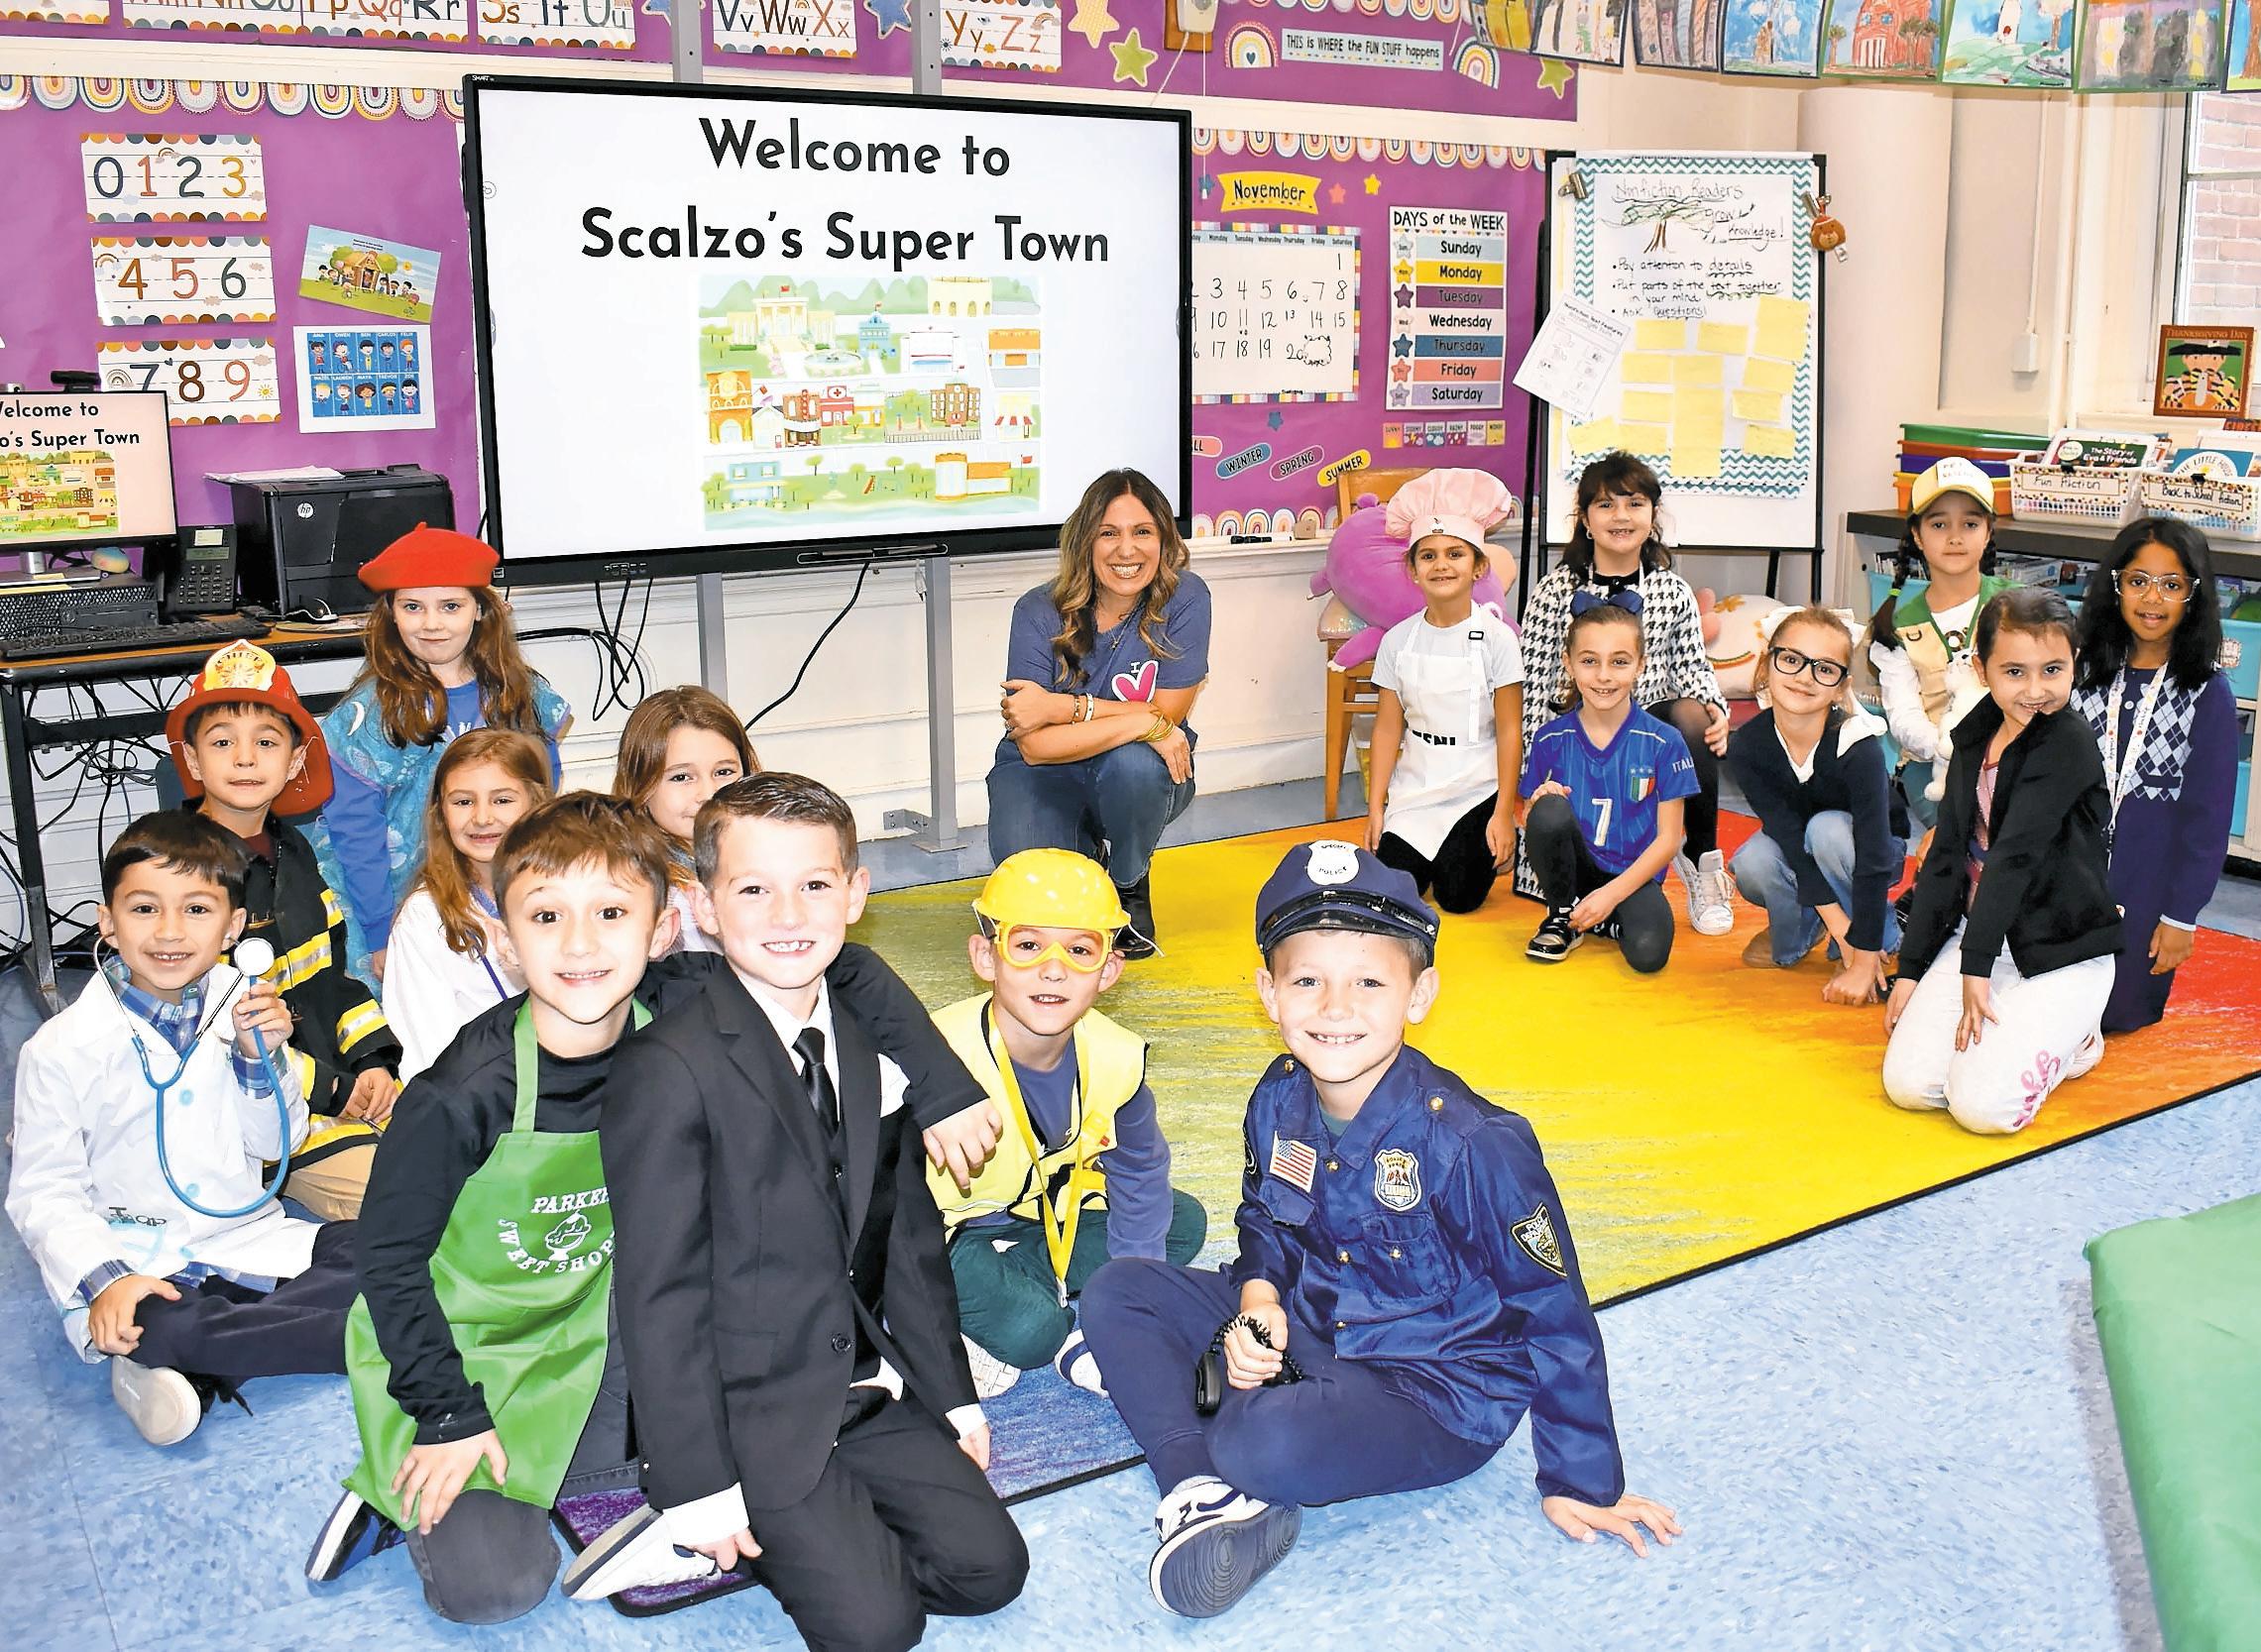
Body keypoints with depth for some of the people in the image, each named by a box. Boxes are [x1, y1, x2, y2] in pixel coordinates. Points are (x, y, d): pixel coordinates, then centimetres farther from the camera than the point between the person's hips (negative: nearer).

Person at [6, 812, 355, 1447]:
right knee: (160, 1326, -36)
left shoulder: (243, 1006, 1)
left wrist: (261, 1057, -11)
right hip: (134, 1258, -4)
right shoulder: (61, 1049, -9)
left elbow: (277, 1144, 7)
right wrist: (105, 1281, -22)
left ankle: (199, 1369, -24)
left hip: (244, 1238, 5)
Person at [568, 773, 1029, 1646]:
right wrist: (700, 1484, -16)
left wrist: (954, 1398, 11)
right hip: (750, 1409, -6)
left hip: (871, 1391, 7)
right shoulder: (669, 1069, -18)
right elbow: (659, 1291, -17)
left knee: (988, 1568, -2)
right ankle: (695, 1527, 5)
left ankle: (796, 1530, 12)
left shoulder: (871, 1041, 5)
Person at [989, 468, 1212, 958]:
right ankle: (1083, 853, 14)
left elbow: (1168, 716, -16)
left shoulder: (1185, 598, -16)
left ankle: (1130, 888, -2)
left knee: (1134, 763, -36)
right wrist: (1140, 723, -33)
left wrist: (1065, 707, -23)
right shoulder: (1039, 612, -17)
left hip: (1142, 775, 0)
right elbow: (1036, 746, -23)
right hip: (1045, 774, 0)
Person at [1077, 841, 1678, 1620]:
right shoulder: (1279, 1100, -7)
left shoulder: (1472, 1144, -26)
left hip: (1437, 1390, -7)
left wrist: (1581, 1483, -10)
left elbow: (1554, 1313, -17)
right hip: (1303, 1325, 7)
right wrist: (1258, 1298, -10)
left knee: (1265, 1446, -35)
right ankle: (1199, 1494, -19)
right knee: (1116, 1291, -4)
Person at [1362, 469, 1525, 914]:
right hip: (1413, 791, 3)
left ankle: (1491, 846, 27)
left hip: (1475, 793, -3)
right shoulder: (1399, 640, -2)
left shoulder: (1496, 639, -10)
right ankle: (1428, 855, 26)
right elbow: (1388, 728, 1)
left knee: (1459, 897, -5)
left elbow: (1509, 731, -9)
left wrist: (1503, 814, -11)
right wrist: (1375, 807, -2)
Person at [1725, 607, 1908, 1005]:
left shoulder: (1859, 749, -34)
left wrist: (1862, 964, -35)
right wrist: (1840, 926, -33)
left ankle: (1882, 937, -11)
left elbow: (1874, 860, -34)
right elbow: (1788, 834, -26)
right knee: (1752, 864, -29)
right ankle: (1793, 937, 4)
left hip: (1866, 847, -3)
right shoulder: (1746, 747, -24)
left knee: (1827, 829, -35)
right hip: (1797, 855, 3)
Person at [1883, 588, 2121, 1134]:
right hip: (1977, 936, 6)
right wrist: (1911, 967, 7)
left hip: (2062, 955, -6)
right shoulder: (1975, 740, 8)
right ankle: (2009, 1028, 16)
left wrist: (1977, 966, -22)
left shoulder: (2068, 743, -14)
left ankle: (2071, 1039, 10)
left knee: (1982, 1104, -21)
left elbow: (2015, 855, -19)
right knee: (1908, 1084, -12)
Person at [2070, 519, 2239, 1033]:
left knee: (2118, 1011, 3)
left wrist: (2181, 915, -9)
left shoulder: (2209, 694, -10)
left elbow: (2208, 815, -8)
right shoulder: (2086, 674, -1)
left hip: (2149, 876, -3)